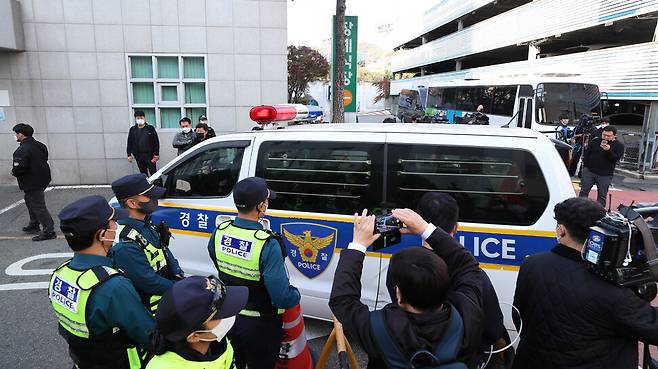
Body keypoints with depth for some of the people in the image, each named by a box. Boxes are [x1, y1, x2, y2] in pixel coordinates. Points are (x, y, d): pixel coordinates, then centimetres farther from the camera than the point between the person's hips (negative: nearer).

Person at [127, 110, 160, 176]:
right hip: (138, 156, 3)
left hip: (150, 155, -3)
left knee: (153, 172, -2)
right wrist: (129, 155, 6)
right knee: (143, 173, 10)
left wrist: (156, 154, -6)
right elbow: (129, 143, 11)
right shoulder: (132, 130, 8)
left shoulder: (150, 128, 0)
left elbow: (156, 142, -1)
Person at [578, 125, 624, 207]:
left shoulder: (619, 146, -1)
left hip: (605, 175, -1)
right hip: (589, 172, 2)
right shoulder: (595, 141, 5)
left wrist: (608, 150, -28)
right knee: (583, 192, 3)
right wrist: (585, 166, 4)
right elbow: (586, 154, 11)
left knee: (602, 196, 6)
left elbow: (616, 159, -13)